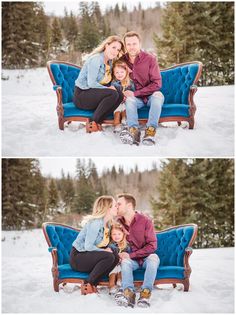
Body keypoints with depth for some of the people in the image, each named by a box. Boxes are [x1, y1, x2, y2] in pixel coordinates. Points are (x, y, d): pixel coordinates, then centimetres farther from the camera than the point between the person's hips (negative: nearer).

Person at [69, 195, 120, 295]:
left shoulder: (107, 223, 9)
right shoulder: (96, 223, -21)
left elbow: (103, 244, 10)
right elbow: (88, 246, -26)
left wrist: (109, 249, -11)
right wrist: (105, 251, -18)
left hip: (87, 255, 9)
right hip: (77, 257, -9)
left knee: (116, 257, -11)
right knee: (109, 257, -28)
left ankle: (93, 284, -9)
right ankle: (87, 285, -19)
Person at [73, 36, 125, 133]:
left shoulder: (109, 61, 12)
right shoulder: (96, 59, -16)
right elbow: (91, 83, -22)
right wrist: (108, 88, -16)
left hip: (92, 93, 9)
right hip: (81, 95, -9)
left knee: (120, 95, -12)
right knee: (113, 94, -27)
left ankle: (97, 122, -15)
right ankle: (92, 123, -22)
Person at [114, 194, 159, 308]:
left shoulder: (145, 221, -10)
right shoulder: (118, 223, 1)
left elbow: (152, 246, -14)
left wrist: (131, 255, -22)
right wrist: (119, 253, -15)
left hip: (146, 258, -2)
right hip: (131, 259, 2)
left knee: (153, 257, -34)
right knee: (125, 261, -31)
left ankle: (145, 293, -40)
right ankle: (129, 293, -47)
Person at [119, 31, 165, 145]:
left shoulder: (150, 59, -9)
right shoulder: (122, 60, 0)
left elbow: (157, 84, -13)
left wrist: (135, 93, -20)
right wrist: (122, 92, -11)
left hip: (150, 96, -2)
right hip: (135, 98, 2)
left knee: (158, 95, -34)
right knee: (129, 100, -31)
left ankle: (150, 130, -41)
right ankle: (134, 131, -48)